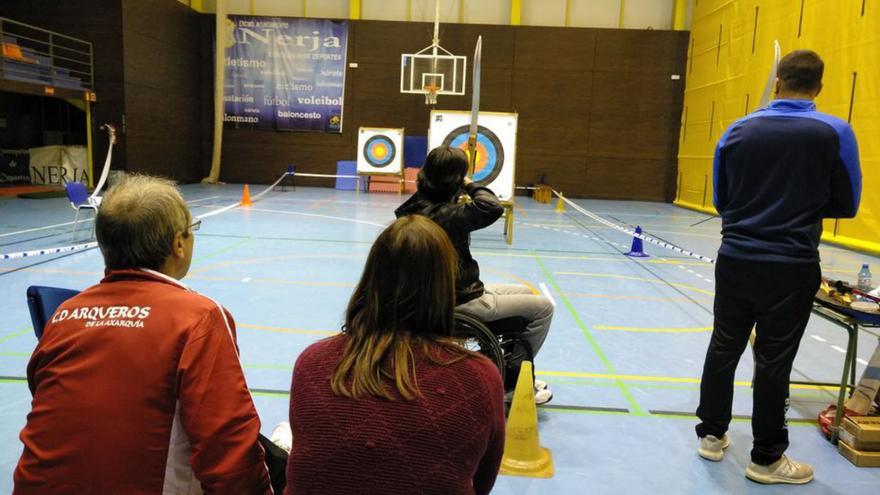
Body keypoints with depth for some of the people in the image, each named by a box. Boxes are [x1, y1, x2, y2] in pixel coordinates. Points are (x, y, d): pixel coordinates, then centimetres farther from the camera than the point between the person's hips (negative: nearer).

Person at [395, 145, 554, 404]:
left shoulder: (418, 205, 0)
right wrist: (470, 184, -21)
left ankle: (513, 367, 32)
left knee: (525, 293, 25)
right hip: (462, 302, -10)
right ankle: (514, 378, 15)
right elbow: (492, 207, -38)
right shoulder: (445, 214, -27)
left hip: (447, 292, 10)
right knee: (543, 307, 1)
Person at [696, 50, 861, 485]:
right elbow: (845, 205, 3)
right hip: (791, 267, -2)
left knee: (723, 349, 14)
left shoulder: (738, 130, 0)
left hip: (735, 260, 3)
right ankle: (767, 458, 19)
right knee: (773, 362, 5)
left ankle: (712, 435, 26)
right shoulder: (836, 133, -7)